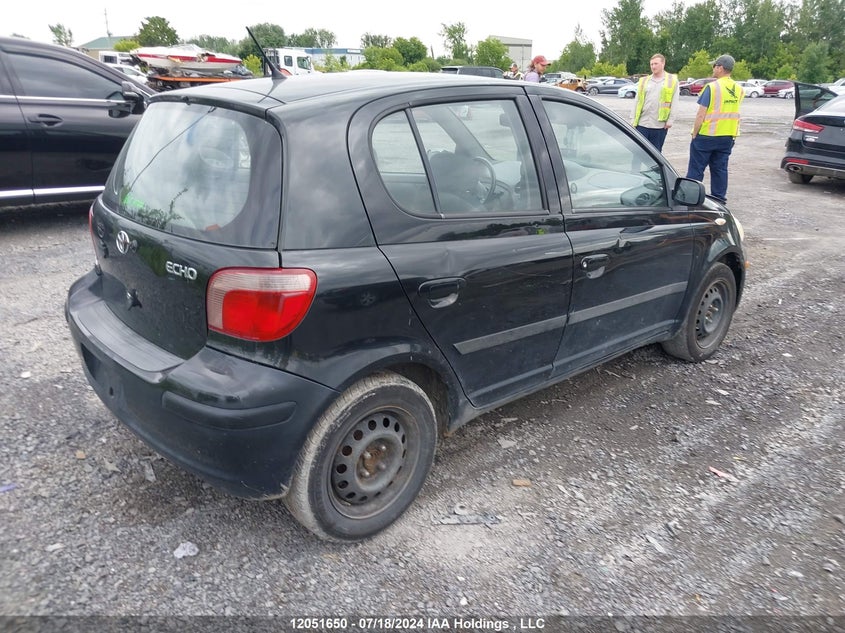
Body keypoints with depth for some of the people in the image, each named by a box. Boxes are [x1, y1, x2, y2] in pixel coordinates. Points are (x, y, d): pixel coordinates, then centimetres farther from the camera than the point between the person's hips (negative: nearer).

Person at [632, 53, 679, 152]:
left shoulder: (672, 80, 4)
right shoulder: (644, 81, 10)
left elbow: (674, 103, 0)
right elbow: (637, 102, 10)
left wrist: (670, 120, -8)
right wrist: (634, 121, 5)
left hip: (660, 125, -1)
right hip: (642, 123, 1)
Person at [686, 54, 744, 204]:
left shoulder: (712, 87, -13)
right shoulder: (739, 89, 8)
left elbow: (701, 115, -14)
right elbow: (734, 111, 13)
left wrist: (694, 134, -8)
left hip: (706, 135, -6)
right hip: (728, 136, 6)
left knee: (696, 169, 1)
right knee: (720, 169, 11)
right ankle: (719, 200, 14)